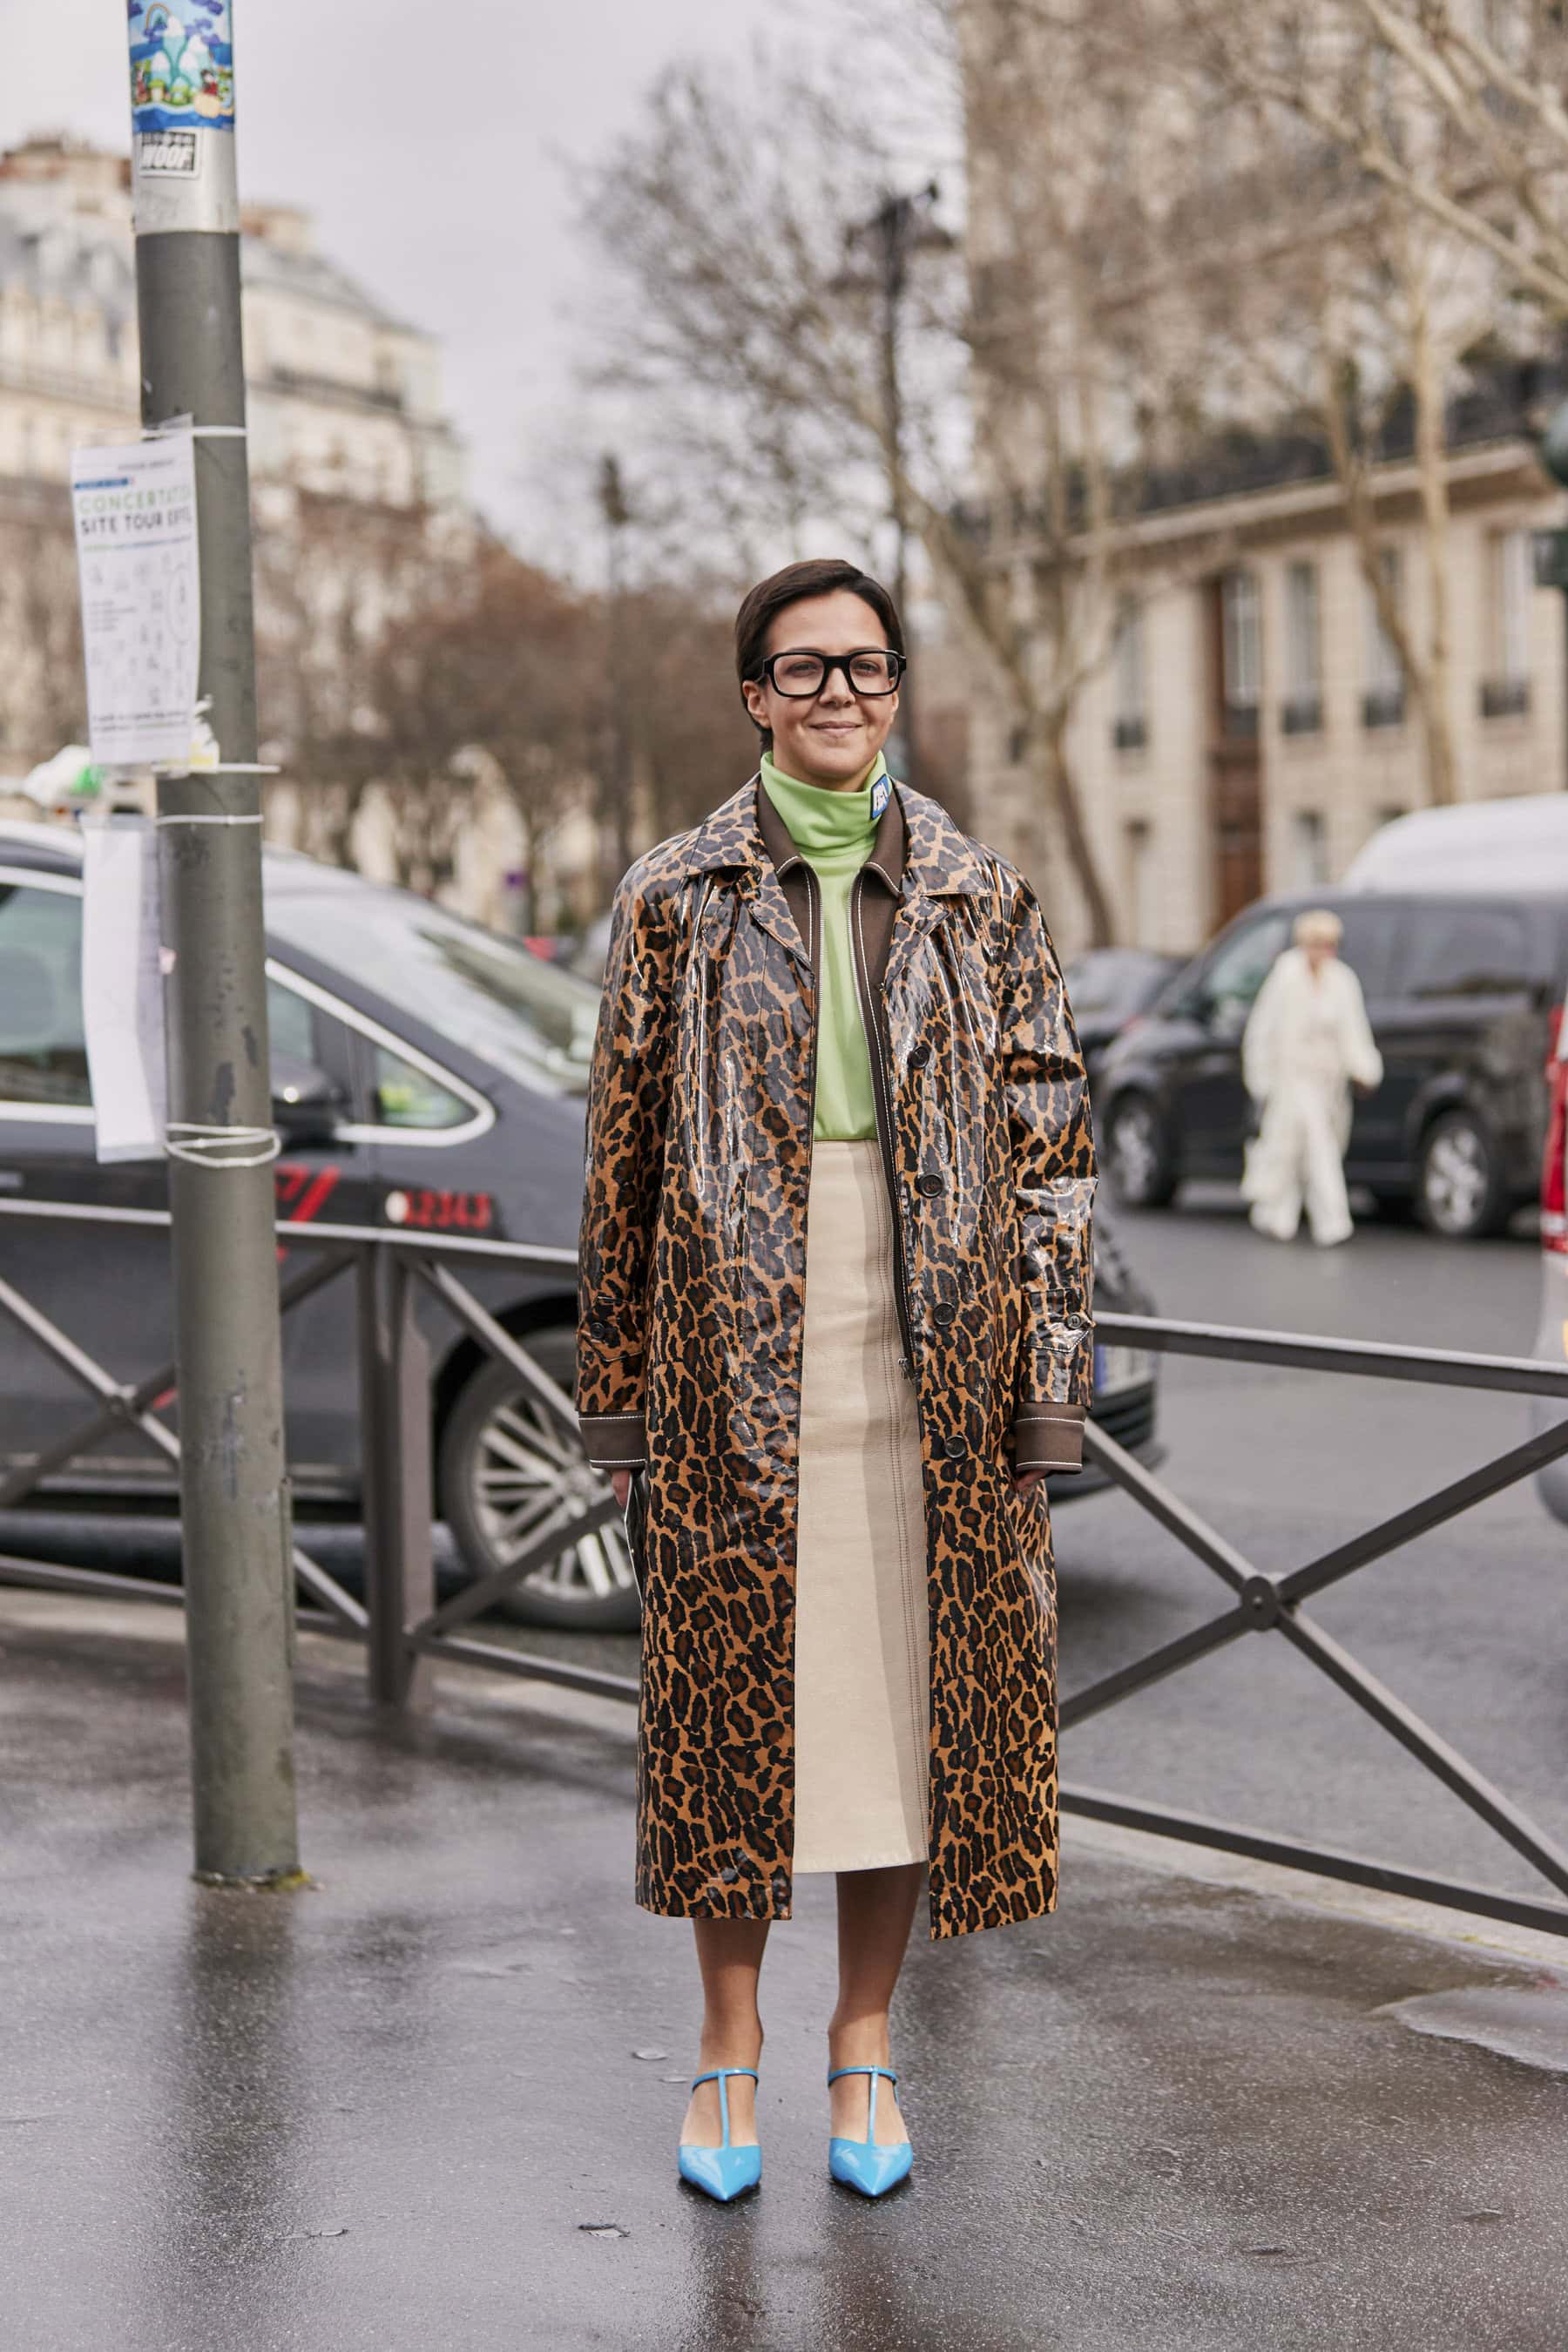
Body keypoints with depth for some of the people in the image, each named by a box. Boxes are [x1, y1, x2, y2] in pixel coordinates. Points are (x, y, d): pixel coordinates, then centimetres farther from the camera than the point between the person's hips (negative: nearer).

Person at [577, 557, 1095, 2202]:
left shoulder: (980, 900, 5)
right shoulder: (678, 898, 2)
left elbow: (1047, 1146, 4)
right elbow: (623, 1155, 4)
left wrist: (1047, 1389, -2)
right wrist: (618, 1390, 3)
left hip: (930, 1361, 1)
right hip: (736, 1362, -1)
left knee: (906, 1690, 5)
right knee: (731, 1690, 4)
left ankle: (864, 2041, 21)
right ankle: (729, 2046, 20)